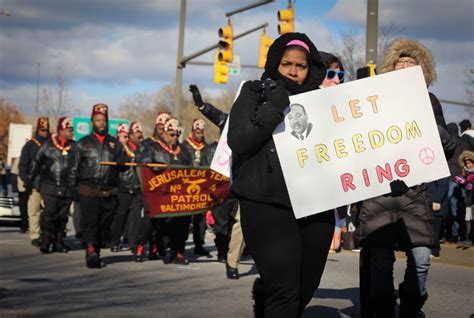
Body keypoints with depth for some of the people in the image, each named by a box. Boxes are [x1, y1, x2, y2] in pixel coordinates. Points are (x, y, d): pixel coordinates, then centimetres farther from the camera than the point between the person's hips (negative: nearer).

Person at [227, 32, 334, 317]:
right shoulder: (255, 93, 6)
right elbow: (238, 141, -9)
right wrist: (277, 105, -12)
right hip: (267, 204, -4)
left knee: (306, 289, 9)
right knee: (285, 291, -13)